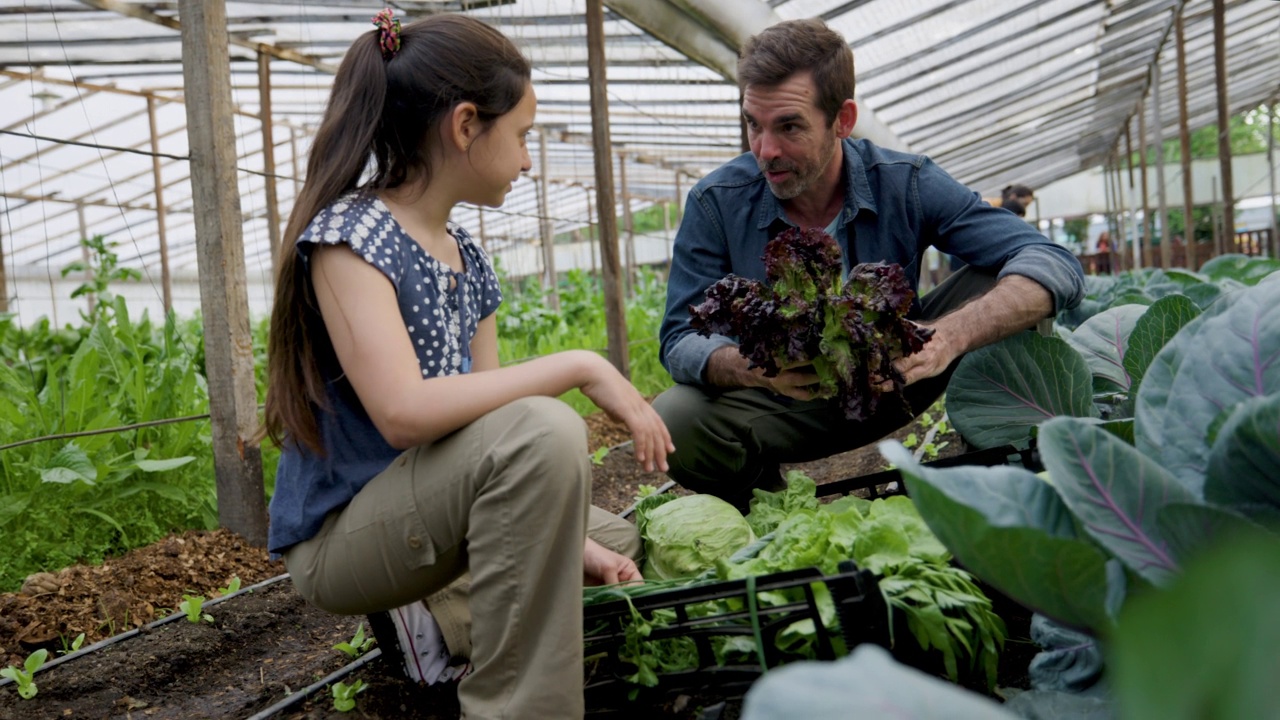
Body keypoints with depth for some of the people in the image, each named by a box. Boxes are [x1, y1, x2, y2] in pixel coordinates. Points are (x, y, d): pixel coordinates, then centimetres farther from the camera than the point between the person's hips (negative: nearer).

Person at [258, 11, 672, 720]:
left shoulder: (467, 260, 6)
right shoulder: (346, 234, -17)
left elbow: (484, 413, 6)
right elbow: (403, 412, -32)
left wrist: (566, 538, -4)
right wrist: (580, 367, -28)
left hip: (425, 513, 8)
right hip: (338, 538, -8)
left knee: (628, 544, 17)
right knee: (541, 432, -33)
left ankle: (443, 614, 11)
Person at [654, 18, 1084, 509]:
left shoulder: (907, 185, -16)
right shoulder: (715, 203, -15)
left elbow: (1054, 265, -23)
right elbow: (681, 339, -16)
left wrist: (949, 336, -44)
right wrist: (750, 367, -40)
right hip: (783, 405, 0)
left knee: (1000, 285, -21)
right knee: (672, 422, -31)